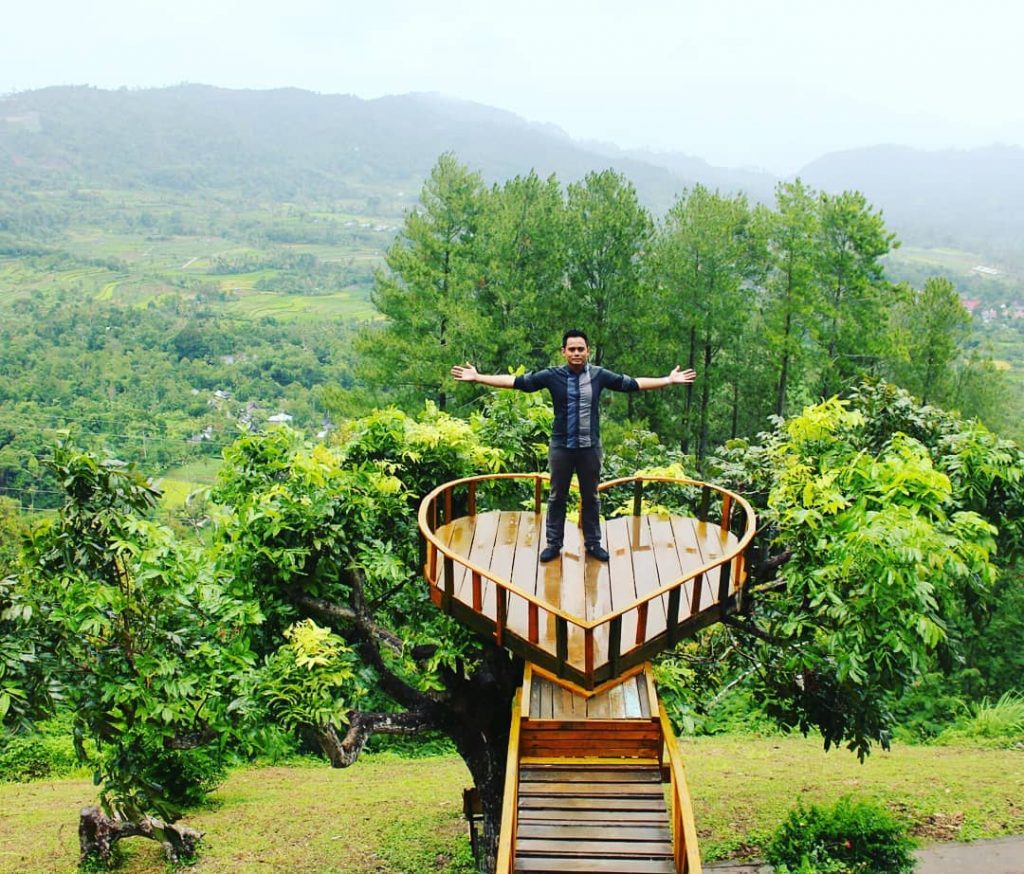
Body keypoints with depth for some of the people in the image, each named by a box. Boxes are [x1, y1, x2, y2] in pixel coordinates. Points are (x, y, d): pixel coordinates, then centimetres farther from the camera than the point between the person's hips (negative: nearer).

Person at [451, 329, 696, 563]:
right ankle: (553, 544, 23)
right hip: (561, 447, -1)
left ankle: (593, 544, 26)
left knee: (591, 497, 12)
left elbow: (634, 383, 3)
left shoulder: (599, 375, -4)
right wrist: (477, 377, -14)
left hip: (590, 447, 1)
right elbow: (515, 381, -9)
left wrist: (669, 380, 2)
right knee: (557, 497, 10)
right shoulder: (552, 375, -8)